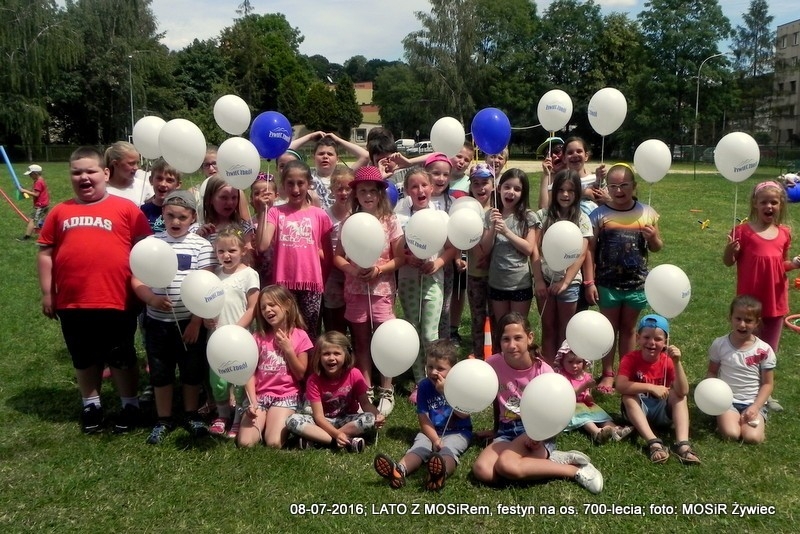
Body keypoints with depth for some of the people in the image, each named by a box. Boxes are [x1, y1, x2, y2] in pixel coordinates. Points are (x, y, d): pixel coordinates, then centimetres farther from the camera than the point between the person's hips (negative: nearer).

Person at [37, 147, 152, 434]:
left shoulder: (126, 208, -4)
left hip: (116, 301, -3)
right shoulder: (60, 212, 6)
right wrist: (47, 293, 6)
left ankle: (130, 404, 30)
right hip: (72, 303, 3)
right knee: (84, 359, 19)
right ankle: (91, 403, 37)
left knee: (122, 357, 12)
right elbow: (45, 253, 9)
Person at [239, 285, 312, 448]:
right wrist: (252, 402, -12)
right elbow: (250, 373, 1)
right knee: (245, 443, -17)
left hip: (286, 397, -2)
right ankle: (264, 423, 10)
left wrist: (288, 349, -10)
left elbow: (301, 375, 0)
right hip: (259, 395, 2)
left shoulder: (299, 336, 1)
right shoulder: (258, 336, 5)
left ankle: (285, 426, 7)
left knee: (274, 444, -22)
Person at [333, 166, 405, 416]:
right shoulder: (348, 222, 1)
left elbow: (400, 258, -3)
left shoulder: (390, 221, -4)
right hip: (355, 289, 2)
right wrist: (352, 269, -15)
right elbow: (337, 256, 3)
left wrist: (378, 269, -18)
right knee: (361, 343, 11)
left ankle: (386, 392, 15)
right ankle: (366, 391, 22)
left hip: (382, 289, -2)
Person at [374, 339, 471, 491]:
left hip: (458, 432, -3)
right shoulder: (424, 386, 1)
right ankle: (399, 470, -57)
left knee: (448, 449, -34)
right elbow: (423, 418, -3)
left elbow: (464, 414, -16)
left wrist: (446, 391, -23)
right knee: (419, 447, -27)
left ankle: (441, 473, -69)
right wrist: (435, 439, -18)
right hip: (431, 432, 3)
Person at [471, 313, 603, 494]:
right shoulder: (493, 364, -5)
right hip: (506, 431, 4)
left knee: (506, 465, -34)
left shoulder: (543, 371, -12)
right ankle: (549, 458, -13)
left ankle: (575, 470, -15)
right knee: (481, 471, -26)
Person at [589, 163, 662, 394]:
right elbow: (590, 251, -4)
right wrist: (589, 282, -8)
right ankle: (608, 373, 21)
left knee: (628, 328, 15)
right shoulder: (599, 215, -6)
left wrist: (654, 237, -14)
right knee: (609, 328, 10)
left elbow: (657, 248, 9)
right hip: (607, 284, -1)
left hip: (637, 284, 2)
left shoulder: (646, 213, 0)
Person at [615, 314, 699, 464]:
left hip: (662, 411, 2)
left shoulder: (668, 361, -9)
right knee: (628, 397, -30)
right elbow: (620, 386, -31)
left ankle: (682, 444, -35)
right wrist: (651, 387, -37)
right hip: (638, 410, -2)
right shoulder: (630, 359, -14)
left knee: (679, 395, -22)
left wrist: (677, 363, -34)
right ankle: (654, 443, -41)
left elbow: (683, 392, -24)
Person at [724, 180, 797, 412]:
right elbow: (729, 262, -4)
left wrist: (794, 264, -7)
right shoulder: (743, 231, -11)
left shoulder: (784, 233, 2)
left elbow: (781, 264, 13)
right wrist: (730, 250, -25)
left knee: (770, 350, 16)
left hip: (776, 299, 4)